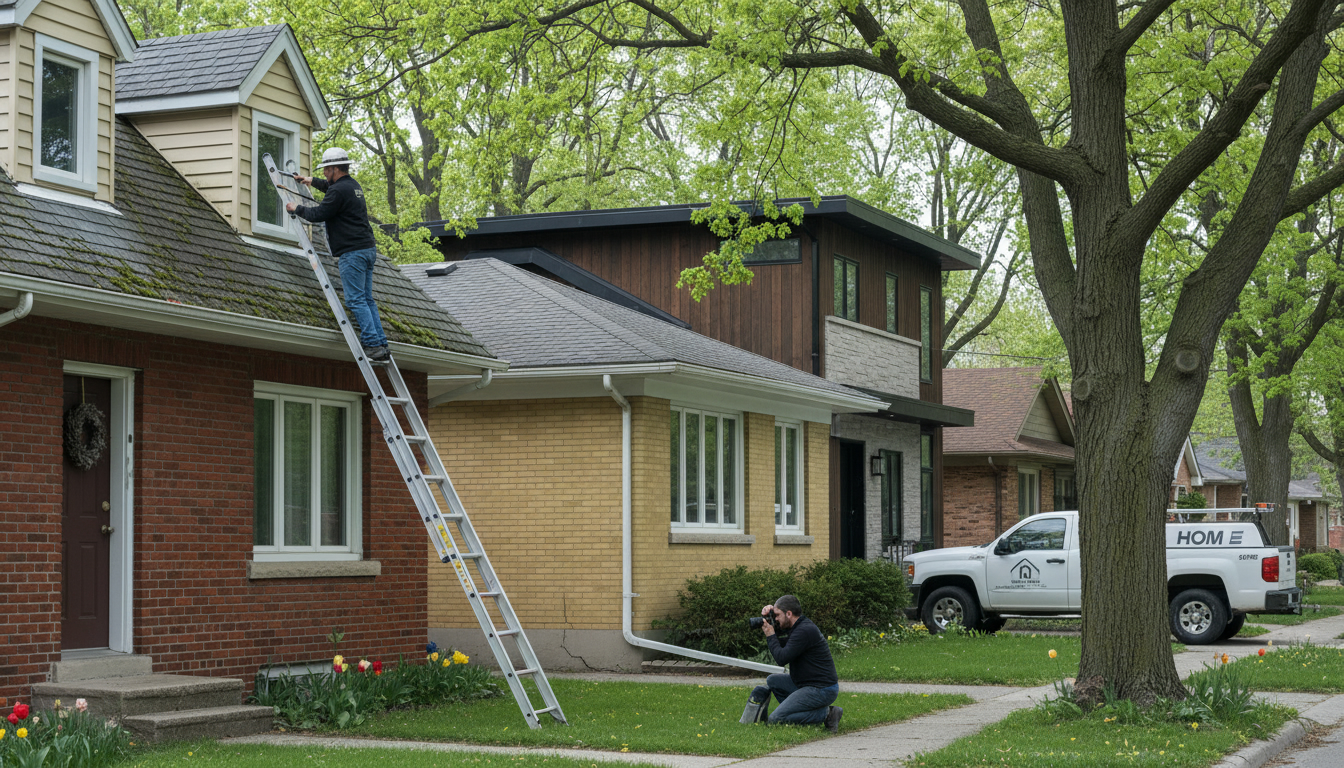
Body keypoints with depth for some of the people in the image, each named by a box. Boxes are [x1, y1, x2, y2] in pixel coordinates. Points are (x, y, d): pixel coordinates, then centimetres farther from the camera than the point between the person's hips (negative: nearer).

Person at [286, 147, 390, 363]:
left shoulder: (339, 190, -12)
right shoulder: (353, 185, 18)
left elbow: (318, 214, -10)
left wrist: (296, 209, 6)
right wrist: (313, 181, 48)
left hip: (352, 252, -10)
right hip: (368, 249, 10)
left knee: (356, 300, -9)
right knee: (366, 299, 9)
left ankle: (373, 345, -16)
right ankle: (381, 346, 4)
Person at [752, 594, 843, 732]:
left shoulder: (805, 631, -20)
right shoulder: (797, 627, 12)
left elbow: (781, 659, -23)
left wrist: (770, 635, -9)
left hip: (822, 690, -10)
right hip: (808, 685, 10)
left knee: (776, 718, -14)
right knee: (772, 680, 19)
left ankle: (825, 714, -12)